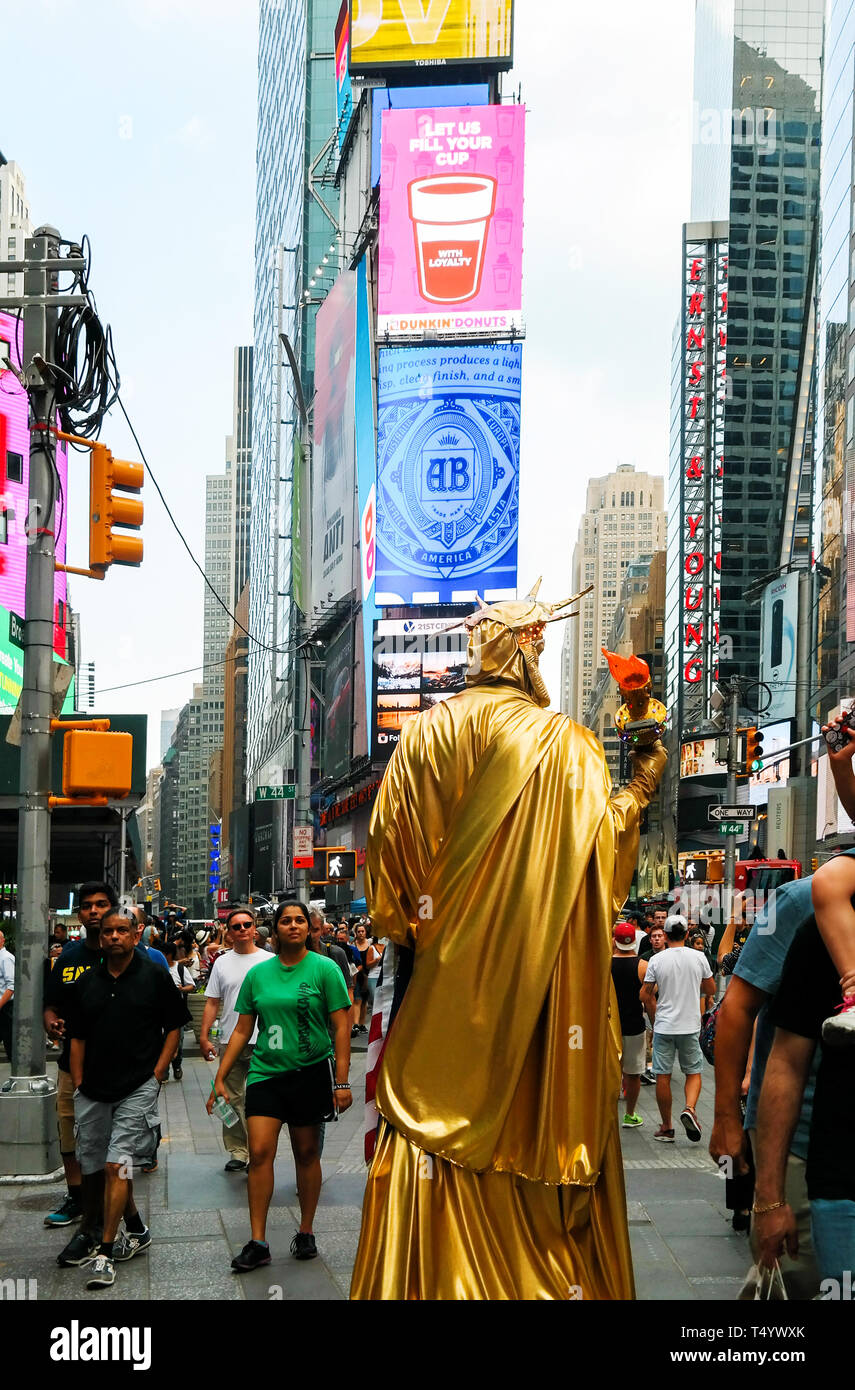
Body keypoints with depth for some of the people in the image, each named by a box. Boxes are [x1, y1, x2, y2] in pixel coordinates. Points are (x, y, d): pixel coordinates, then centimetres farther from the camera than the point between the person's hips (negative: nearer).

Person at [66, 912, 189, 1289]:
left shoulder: (155, 977, -1)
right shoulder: (86, 983, 8)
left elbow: (174, 1027, 3)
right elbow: (77, 1037, 13)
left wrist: (157, 1074, -5)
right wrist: (78, 1083, 5)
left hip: (138, 1088, -5)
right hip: (93, 1090, 5)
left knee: (116, 1165, -13)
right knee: (101, 1167, 13)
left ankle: (105, 1254, -9)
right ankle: (136, 1231, 34)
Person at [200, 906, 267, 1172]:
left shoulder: (270, 961, 3)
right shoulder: (222, 963, 9)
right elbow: (212, 1003, 8)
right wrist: (204, 1037, 1)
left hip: (263, 1041, -3)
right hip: (230, 1042, 3)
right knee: (232, 1099, 8)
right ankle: (237, 1152, 16)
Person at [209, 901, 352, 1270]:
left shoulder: (324, 969, -3)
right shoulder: (258, 974, 6)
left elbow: (341, 1028, -5)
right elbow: (242, 1030, 10)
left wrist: (342, 1082, -11)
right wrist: (220, 1078, 6)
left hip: (310, 1073, -2)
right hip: (265, 1073, 2)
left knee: (307, 1153, 8)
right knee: (259, 1153, -7)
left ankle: (305, 1233, 22)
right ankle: (257, 1243, -3)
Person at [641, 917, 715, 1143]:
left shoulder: (656, 960, -6)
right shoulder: (699, 957, -3)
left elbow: (645, 995, -3)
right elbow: (711, 990, 7)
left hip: (663, 1027, -1)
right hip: (690, 1026, 1)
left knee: (662, 1076, 6)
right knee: (693, 1072, 14)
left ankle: (666, 1128, 12)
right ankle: (689, 1108, -13)